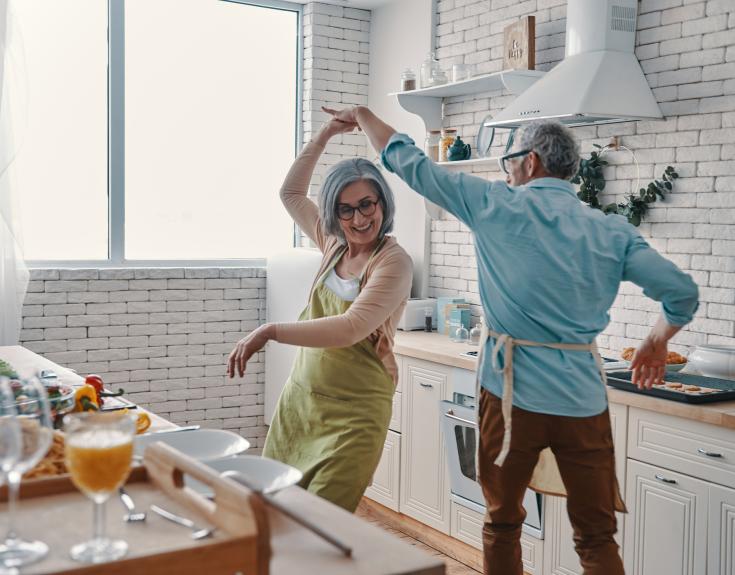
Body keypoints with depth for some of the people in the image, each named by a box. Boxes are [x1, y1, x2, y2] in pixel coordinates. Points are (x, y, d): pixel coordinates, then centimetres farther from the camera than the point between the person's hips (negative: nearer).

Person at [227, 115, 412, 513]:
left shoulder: (393, 262, -14)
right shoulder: (333, 244, 7)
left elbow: (350, 328, -26)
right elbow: (291, 193, 20)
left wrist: (271, 331, -30)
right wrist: (324, 136, 13)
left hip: (353, 414, -6)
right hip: (300, 398, 7)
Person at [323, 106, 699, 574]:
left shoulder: (497, 206, -3)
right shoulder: (613, 232, 3)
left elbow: (411, 163, 4)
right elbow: (683, 291, 0)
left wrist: (363, 115, 20)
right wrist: (657, 342, 20)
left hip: (513, 392, -2)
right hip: (584, 400, 2)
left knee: (503, 526, 17)